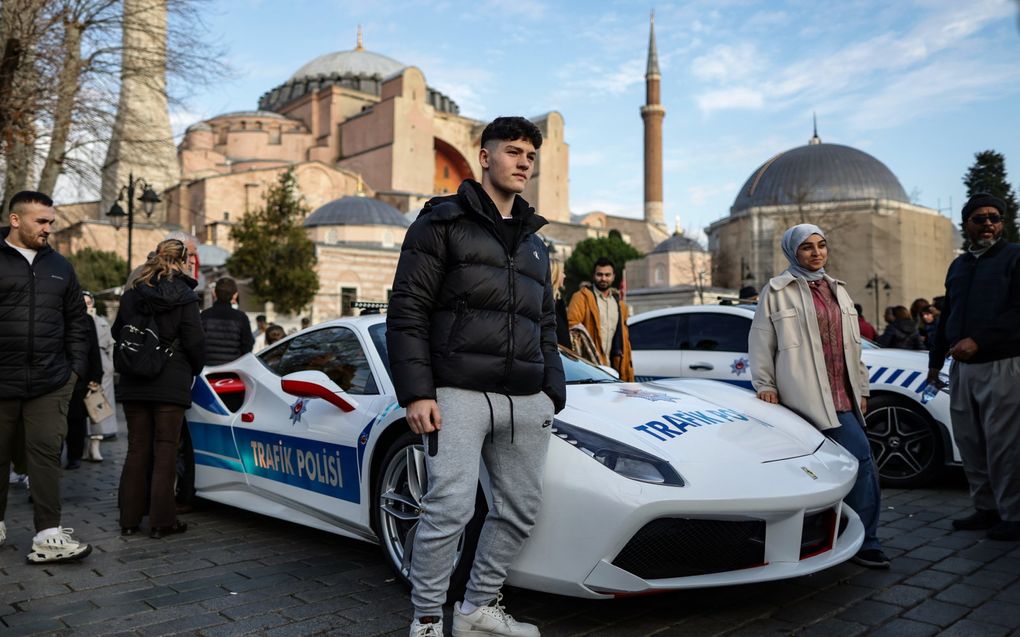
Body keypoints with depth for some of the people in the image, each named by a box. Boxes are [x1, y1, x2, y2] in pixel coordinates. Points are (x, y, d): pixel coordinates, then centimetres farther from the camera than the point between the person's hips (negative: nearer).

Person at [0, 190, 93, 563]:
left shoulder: (59, 267, 13)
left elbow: (76, 321, 17)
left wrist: (77, 367, 9)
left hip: (51, 382, 2)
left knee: (46, 452, -2)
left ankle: (48, 536, -3)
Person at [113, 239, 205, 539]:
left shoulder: (132, 294, 6)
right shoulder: (183, 297, -8)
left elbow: (117, 332, 16)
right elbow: (194, 342, -9)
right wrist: (193, 370, 8)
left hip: (133, 383, 5)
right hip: (170, 384, -4)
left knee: (137, 449, 12)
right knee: (164, 451, 2)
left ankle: (130, 518, 18)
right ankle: (161, 520, 4)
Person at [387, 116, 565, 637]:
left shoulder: (534, 242, 23)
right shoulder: (442, 222, 3)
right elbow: (407, 312, -5)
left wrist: (553, 393, 15)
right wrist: (416, 393, -13)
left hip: (527, 401, 7)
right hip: (459, 394, -6)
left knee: (520, 510, 10)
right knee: (450, 508, -11)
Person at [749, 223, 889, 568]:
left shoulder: (837, 290, 19)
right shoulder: (777, 292, 0)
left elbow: (853, 346, 21)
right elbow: (760, 342, -2)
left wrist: (860, 390, 18)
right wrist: (765, 384, -8)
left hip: (843, 395, 7)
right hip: (810, 397, -7)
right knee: (860, 455, -14)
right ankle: (865, 541, -2)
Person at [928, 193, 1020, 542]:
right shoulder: (958, 265, 20)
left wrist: (979, 341, -19)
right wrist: (935, 360, 24)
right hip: (961, 368, 7)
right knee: (970, 444, 9)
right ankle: (986, 509, 19)